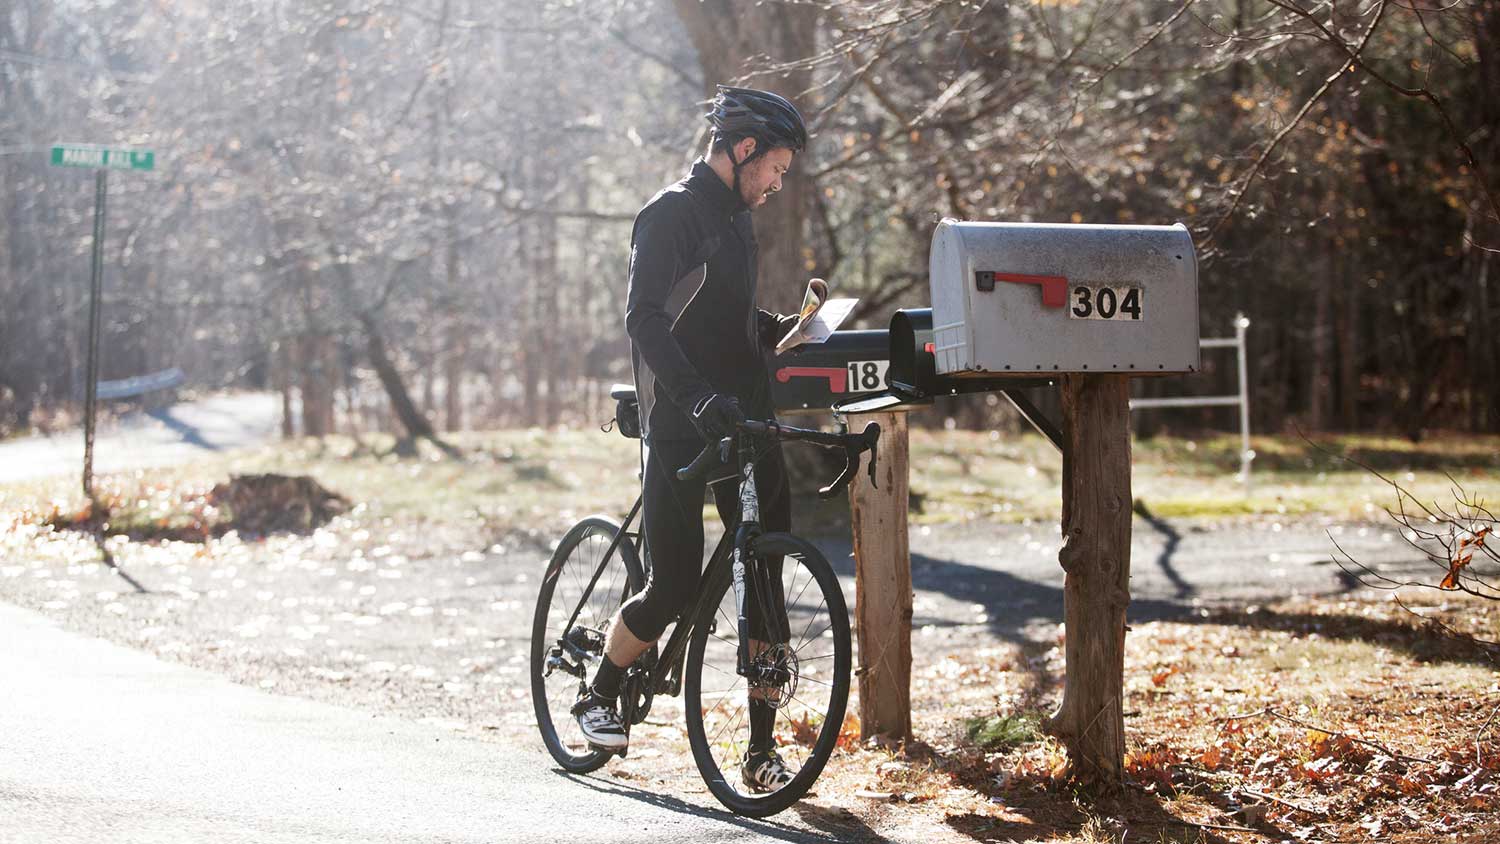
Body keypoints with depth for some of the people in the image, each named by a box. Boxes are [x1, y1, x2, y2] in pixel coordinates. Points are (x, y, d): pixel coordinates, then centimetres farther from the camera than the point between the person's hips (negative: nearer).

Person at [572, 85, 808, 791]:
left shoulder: (736, 219, 19)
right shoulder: (672, 215, -9)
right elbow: (645, 319, -21)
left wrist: (791, 327, 12)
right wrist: (698, 397, -33)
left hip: (744, 421, 8)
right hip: (680, 429, -8)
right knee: (676, 587, -9)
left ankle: (762, 750, 6)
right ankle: (599, 695, 17)